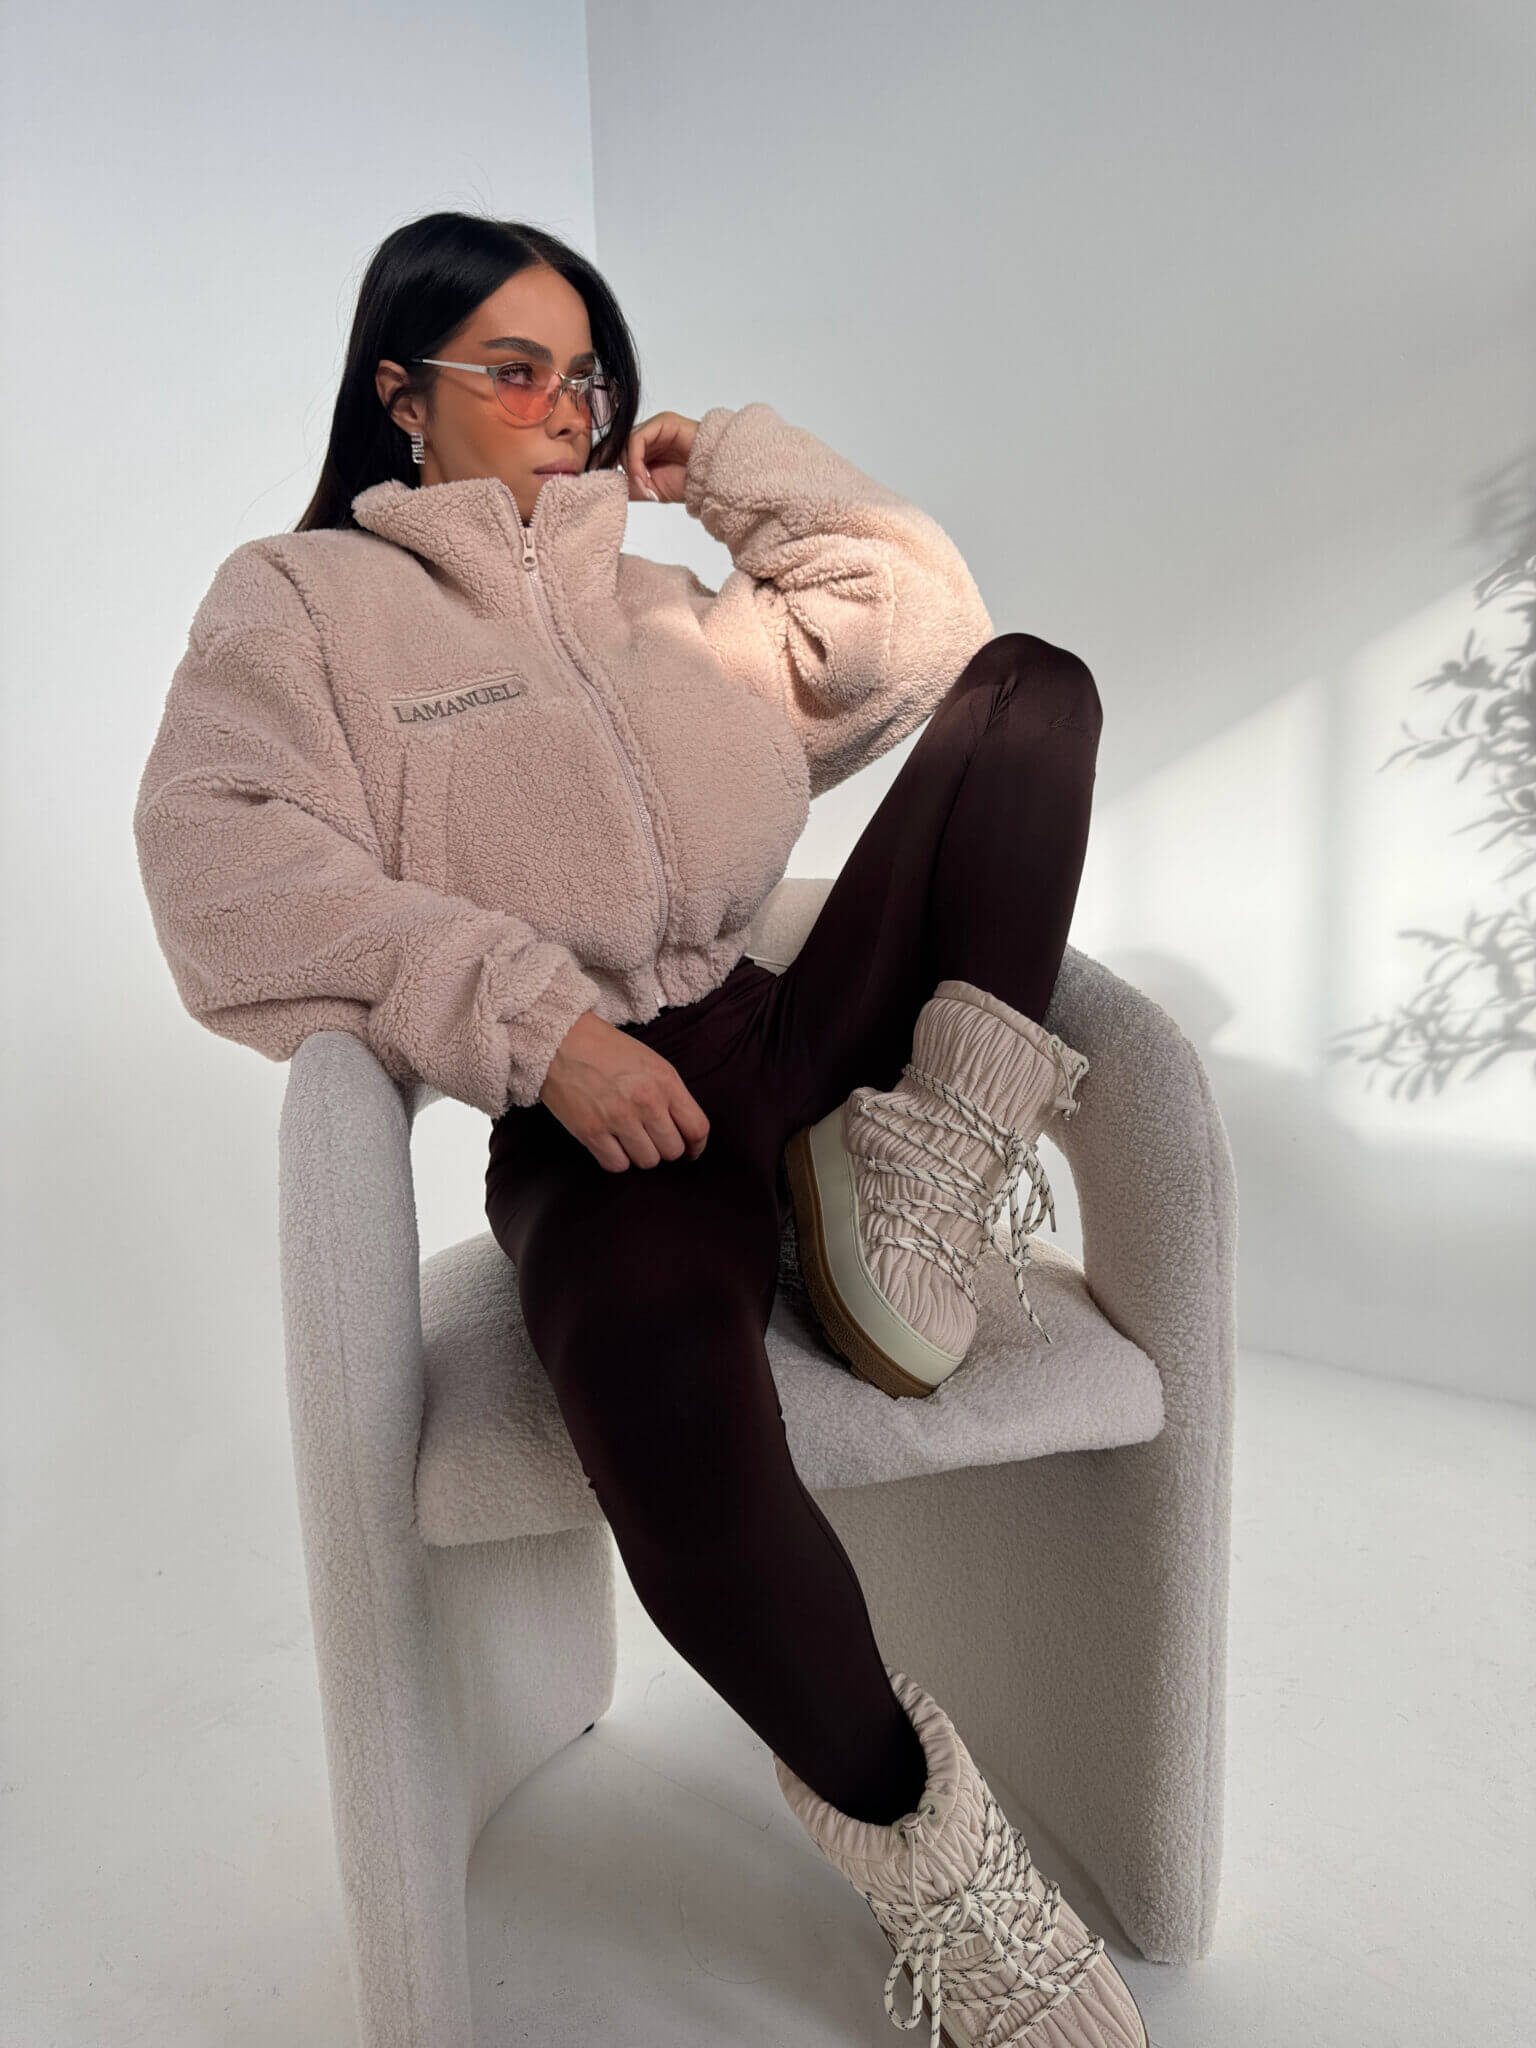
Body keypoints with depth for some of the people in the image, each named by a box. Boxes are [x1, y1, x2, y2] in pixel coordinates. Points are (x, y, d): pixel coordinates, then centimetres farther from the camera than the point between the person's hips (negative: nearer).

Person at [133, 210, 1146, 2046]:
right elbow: (225, 868, -8)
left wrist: (734, 462, 22)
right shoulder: (302, 602, 11)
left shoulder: (663, 600, 26)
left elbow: (919, 625, 23)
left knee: (1033, 686, -2)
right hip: (587, 1116, -5)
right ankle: (910, 1832, -9)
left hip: (781, 1046, 6)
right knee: (668, 1410, -39)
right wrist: (538, 1019, -19)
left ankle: (908, 1162, -18)